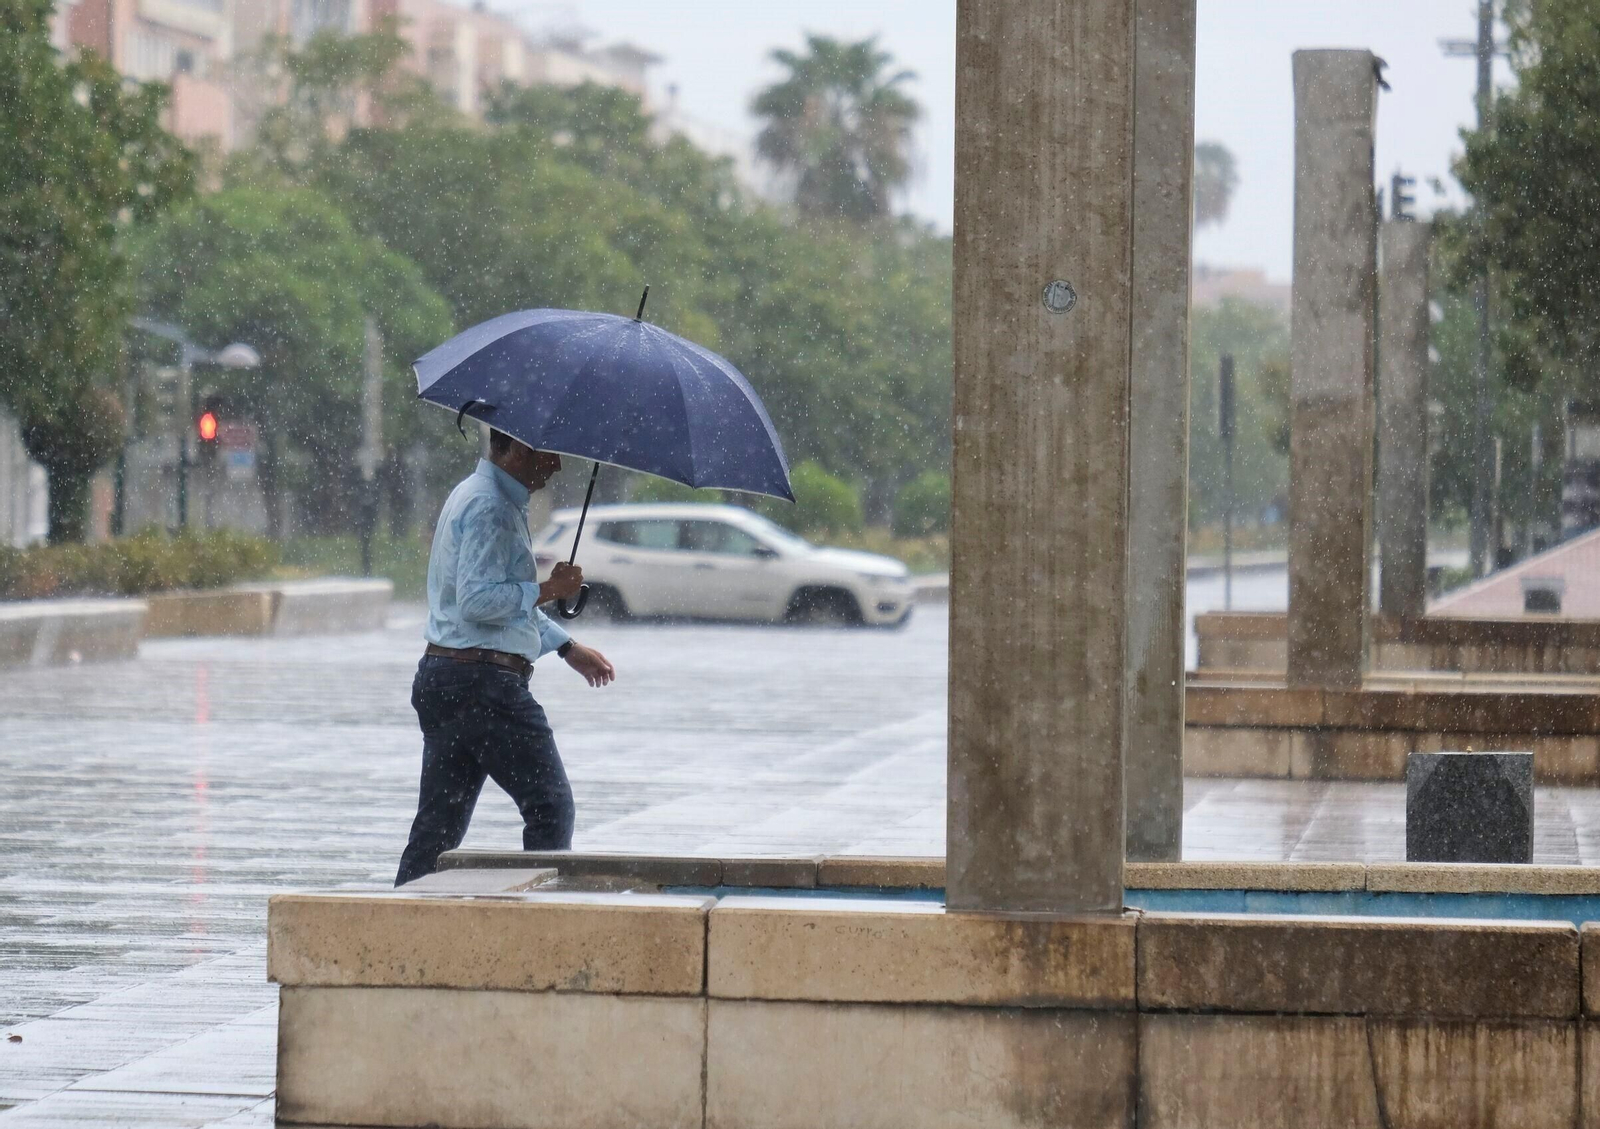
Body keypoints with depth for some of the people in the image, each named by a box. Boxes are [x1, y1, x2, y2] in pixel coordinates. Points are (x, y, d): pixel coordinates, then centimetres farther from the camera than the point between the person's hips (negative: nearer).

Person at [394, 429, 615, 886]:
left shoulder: (479, 497, 21)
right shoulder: (490, 506, -14)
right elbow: (477, 600, -23)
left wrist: (568, 648, 31)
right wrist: (549, 589, -12)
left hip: (440, 677, 10)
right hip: (485, 683, -10)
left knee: (439, 823, 8)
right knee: (550, 806, -4)